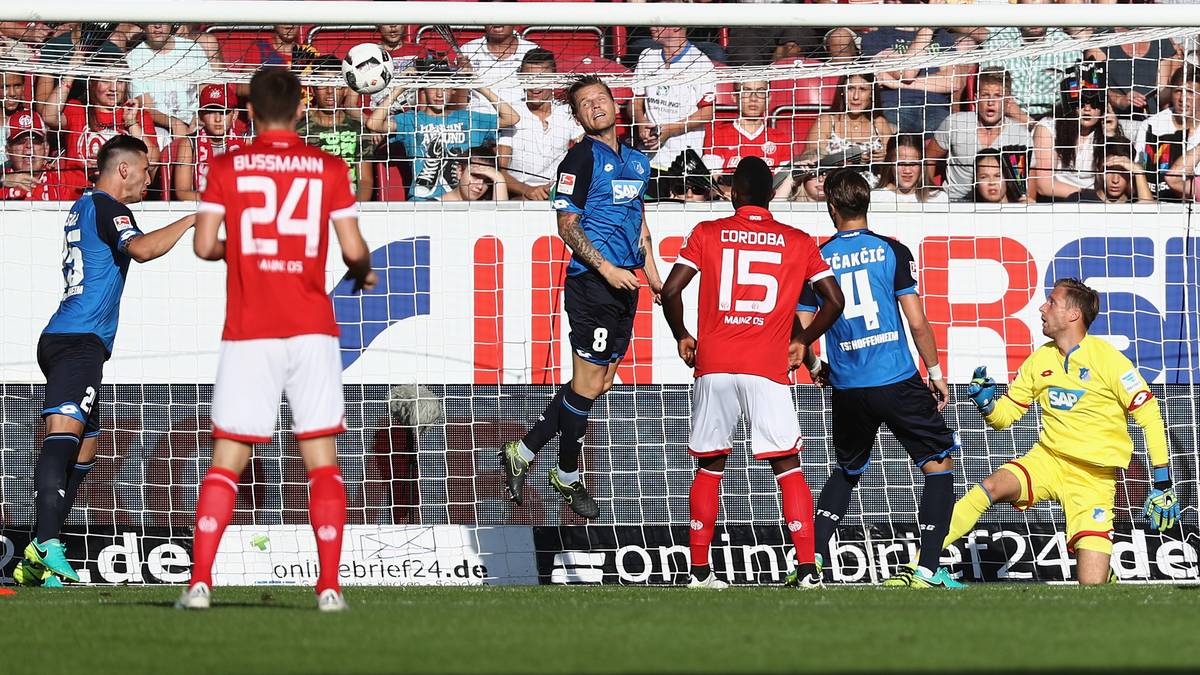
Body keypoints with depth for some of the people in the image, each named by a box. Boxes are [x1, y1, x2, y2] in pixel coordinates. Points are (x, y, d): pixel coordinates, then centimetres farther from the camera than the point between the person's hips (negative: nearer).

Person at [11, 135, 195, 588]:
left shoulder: (83, 206, 22)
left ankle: (39, 560, 7)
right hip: (79, 341, -11)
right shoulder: (105, 206, -6)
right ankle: (46, 546, -39)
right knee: (64, 434, -23)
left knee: (84, 448, 12)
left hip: (64, 340, 11)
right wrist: (191, 220, -14)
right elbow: (141, 249, -23)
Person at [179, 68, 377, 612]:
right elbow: (353, 249, -1)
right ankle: (330, 586, -3)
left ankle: (199, 582, -5)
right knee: (322, 460, 4)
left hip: (248, 332, 0)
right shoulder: (329, 169, 3)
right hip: (312, 328, 0)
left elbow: (204, 245, -2)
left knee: (227, 460, 4)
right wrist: (362, 272, 21)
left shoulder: (228, 167, 2)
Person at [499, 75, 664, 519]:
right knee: (588, 383, -3)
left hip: (624, 284, 8)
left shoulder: (635, 160, 15)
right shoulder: (582, 158, -9)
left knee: (600, 381, 10)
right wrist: (606, 268, -19)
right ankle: (568, 476, 11)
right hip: (592, 283, -8)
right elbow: (567, 224, -12)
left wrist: (653, 274, 19)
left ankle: (522, 453, 18)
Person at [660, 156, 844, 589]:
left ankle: (699, 570, 12)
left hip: (713, 365, 1)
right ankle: (807, 569, -5)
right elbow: (834, 301, 5)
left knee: (709, 468, 13)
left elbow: (671, 291, -2)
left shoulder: (706, 234, 7)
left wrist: (681, 337, 14)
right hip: (769, 370, -1)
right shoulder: (798, 242, 8)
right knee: (788, 467, 3)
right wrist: (803, 341, 19)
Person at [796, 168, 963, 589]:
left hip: (847, 390, 3)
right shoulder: (892, 251, -3)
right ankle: (927, 568, -3)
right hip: (898, 381, -3)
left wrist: (815, 368, 25)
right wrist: (936, 373, 5)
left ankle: (814, 554, 13)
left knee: (847, 471, 25)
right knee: (940, 463, 7)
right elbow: (917, 322, -7)